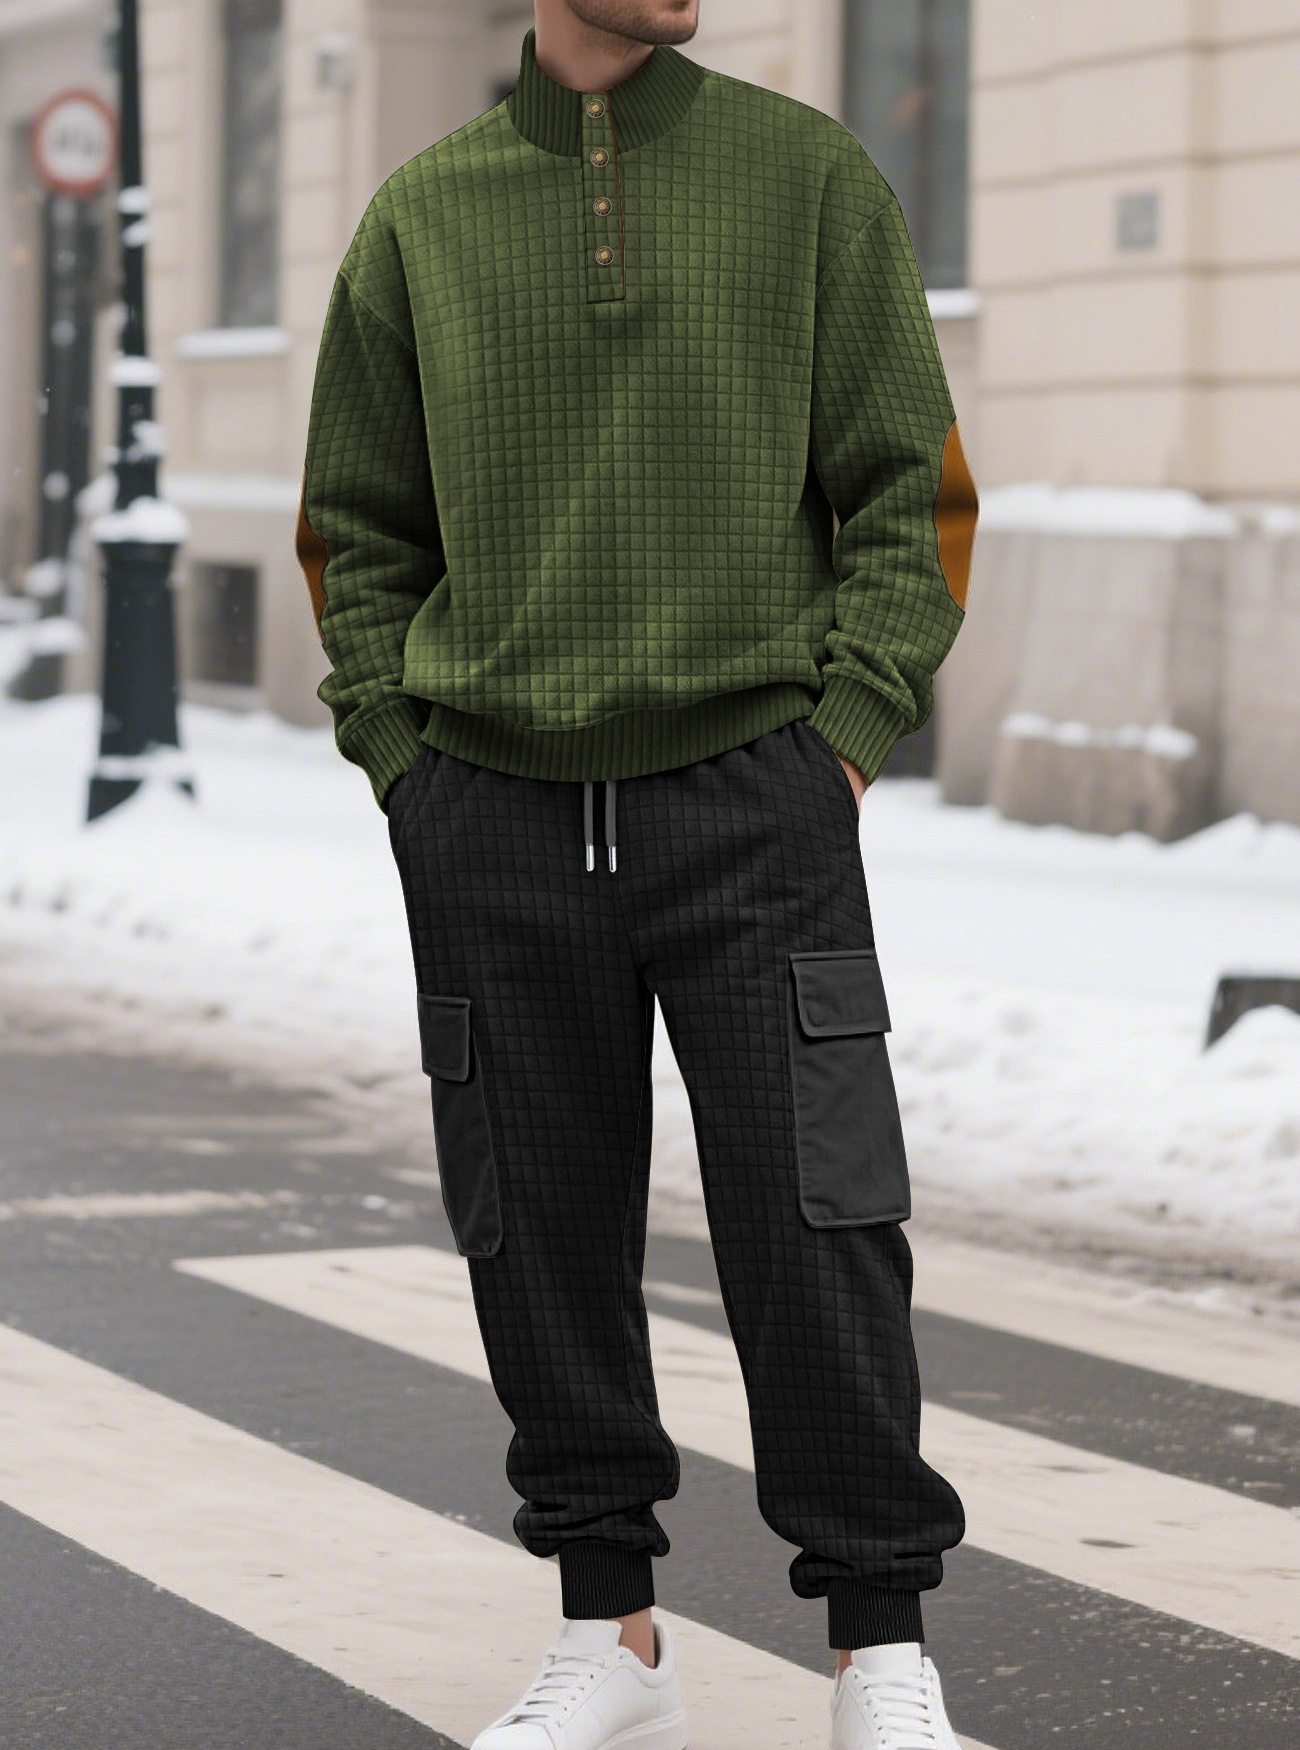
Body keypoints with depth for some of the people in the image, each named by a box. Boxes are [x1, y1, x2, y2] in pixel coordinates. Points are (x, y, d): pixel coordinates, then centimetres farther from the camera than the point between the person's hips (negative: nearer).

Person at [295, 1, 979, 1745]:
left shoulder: (811, 176, 3)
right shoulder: (422, 214, 8)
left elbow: (916, 490, 3)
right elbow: (355, 529, 15)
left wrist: (844, 728, -6)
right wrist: (402, 749, 3)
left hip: (754, 807, -2)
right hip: (492, 824, 2)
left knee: (813, 1228, -5)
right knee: (541, 1236, 7)